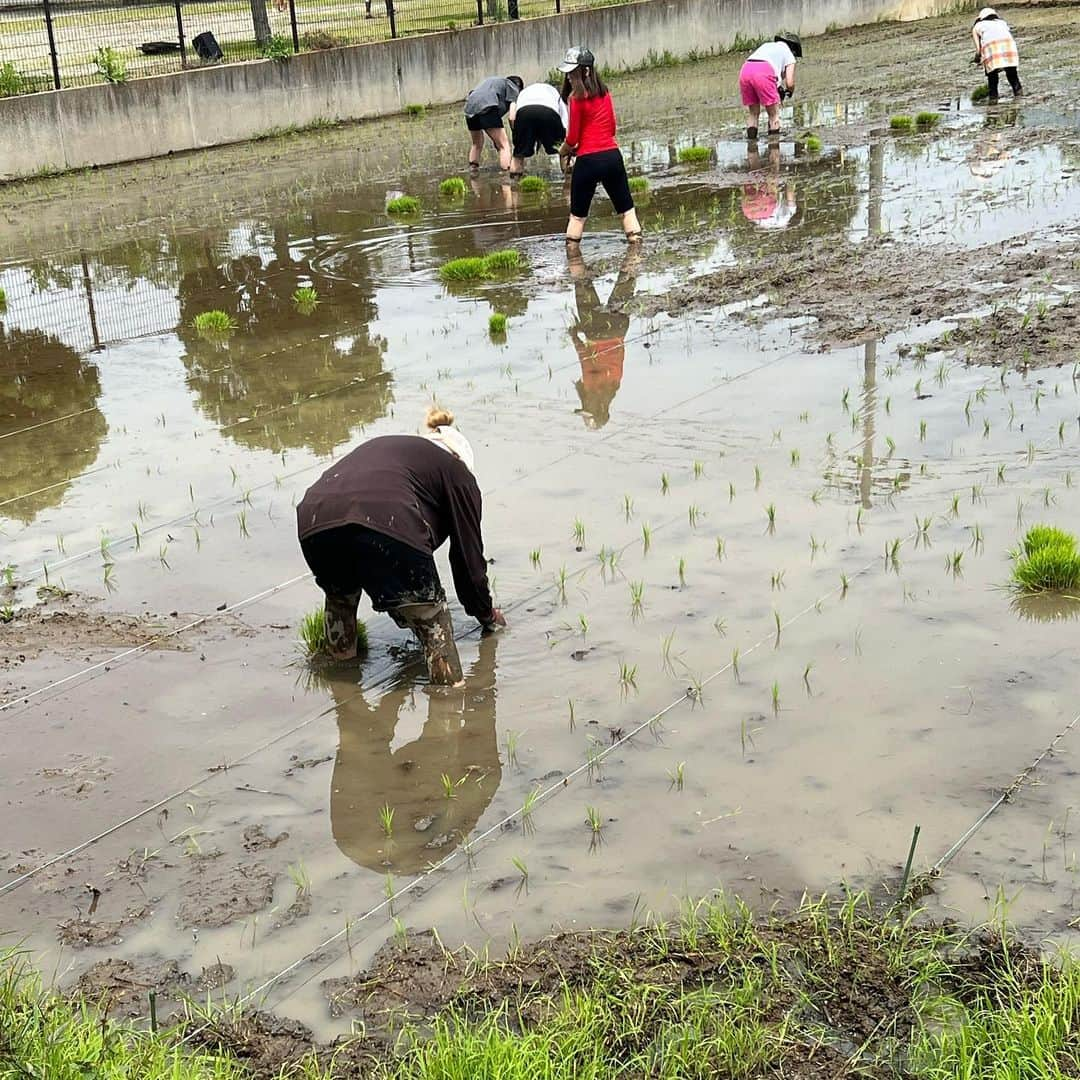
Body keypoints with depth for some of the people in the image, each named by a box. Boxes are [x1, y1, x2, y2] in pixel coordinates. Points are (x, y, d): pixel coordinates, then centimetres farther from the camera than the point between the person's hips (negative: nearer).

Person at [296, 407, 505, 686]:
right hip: (384, 525, -5)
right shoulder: (457, 472, 26)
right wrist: (487, 616, 43)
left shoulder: (379, 446, 41)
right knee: (431, 619, 14)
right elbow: (469, 556, 27)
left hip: (312, 523, 6)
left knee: (339, 596, 36)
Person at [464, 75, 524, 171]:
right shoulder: (513, 88, 16)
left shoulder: (495, 80, 37)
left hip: (469, 108, 7)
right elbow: (512, 117, 1)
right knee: (504, 145, -5)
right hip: (486, 108, -7)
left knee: (477, 144, 29)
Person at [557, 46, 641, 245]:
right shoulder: (604, 92, 9)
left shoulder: (577, 97, -10)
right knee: (626, 208, 11)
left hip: (588, 160, -5)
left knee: (577, 214, 7)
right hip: (613, 155, 5)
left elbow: (572, 137, -8)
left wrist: (563, 152, 12)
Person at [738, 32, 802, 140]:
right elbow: (790, 83, 10)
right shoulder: (789, 55, 22)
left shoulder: (767, 45, 37)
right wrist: (790, 91, 34)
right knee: (774, 114, 8)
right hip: (764, 72, -5)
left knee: (752, 113, 18)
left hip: (745, 70, 5)